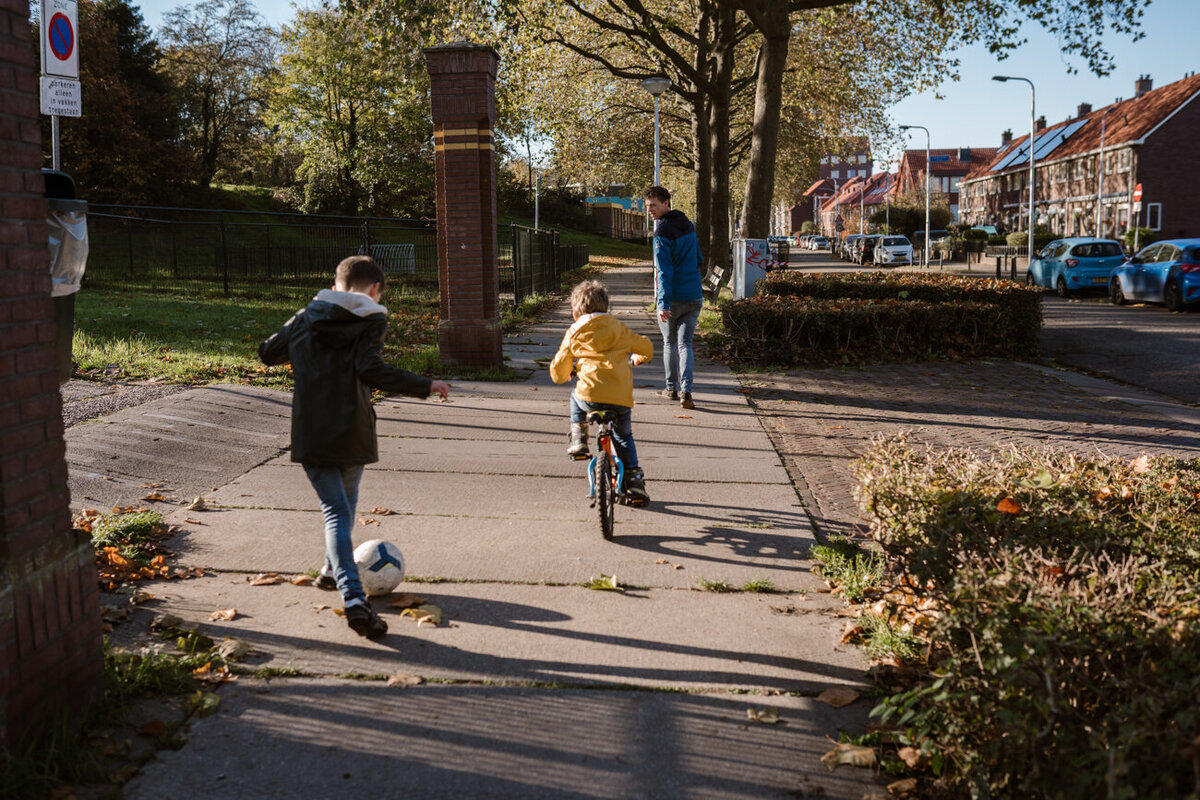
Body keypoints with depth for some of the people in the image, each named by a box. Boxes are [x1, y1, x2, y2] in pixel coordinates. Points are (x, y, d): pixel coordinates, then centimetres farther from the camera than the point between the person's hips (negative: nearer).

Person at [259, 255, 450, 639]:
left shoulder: (306, 318, 8)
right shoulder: (370, 320, -6)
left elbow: (267, 352, 16)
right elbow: (370, 370, -21)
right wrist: (425, 385, -16)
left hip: (310, 433, 2)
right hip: (352, 432, -2)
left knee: (335, 510, -1)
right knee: (346, 503, 23)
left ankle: (353, 597, -17)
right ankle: (333, 570, 41)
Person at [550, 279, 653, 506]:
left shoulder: (575, 333, 11)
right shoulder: (618, 328, 18)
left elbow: (558, 371, 13)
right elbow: (646, 347, 25)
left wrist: (566, 374, 38)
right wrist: (637, 358, 49)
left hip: (590, 395, -2)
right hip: (622, 398, 2)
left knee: (576, 399, 34)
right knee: (624, 436, 24)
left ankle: (578, 439, 23)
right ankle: (634, 479, 17)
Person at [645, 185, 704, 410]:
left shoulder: (663, 233, -14)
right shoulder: (688, 226, 10)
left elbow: (664, 271, -22)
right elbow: (699, 261, 19)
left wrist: (663, 302, -25)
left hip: (672, 298, -5)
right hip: (694, 296, 5)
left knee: (669, 342, 12)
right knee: (685, 343, 4)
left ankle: (672, 388, 22)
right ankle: (685, 391, -11)